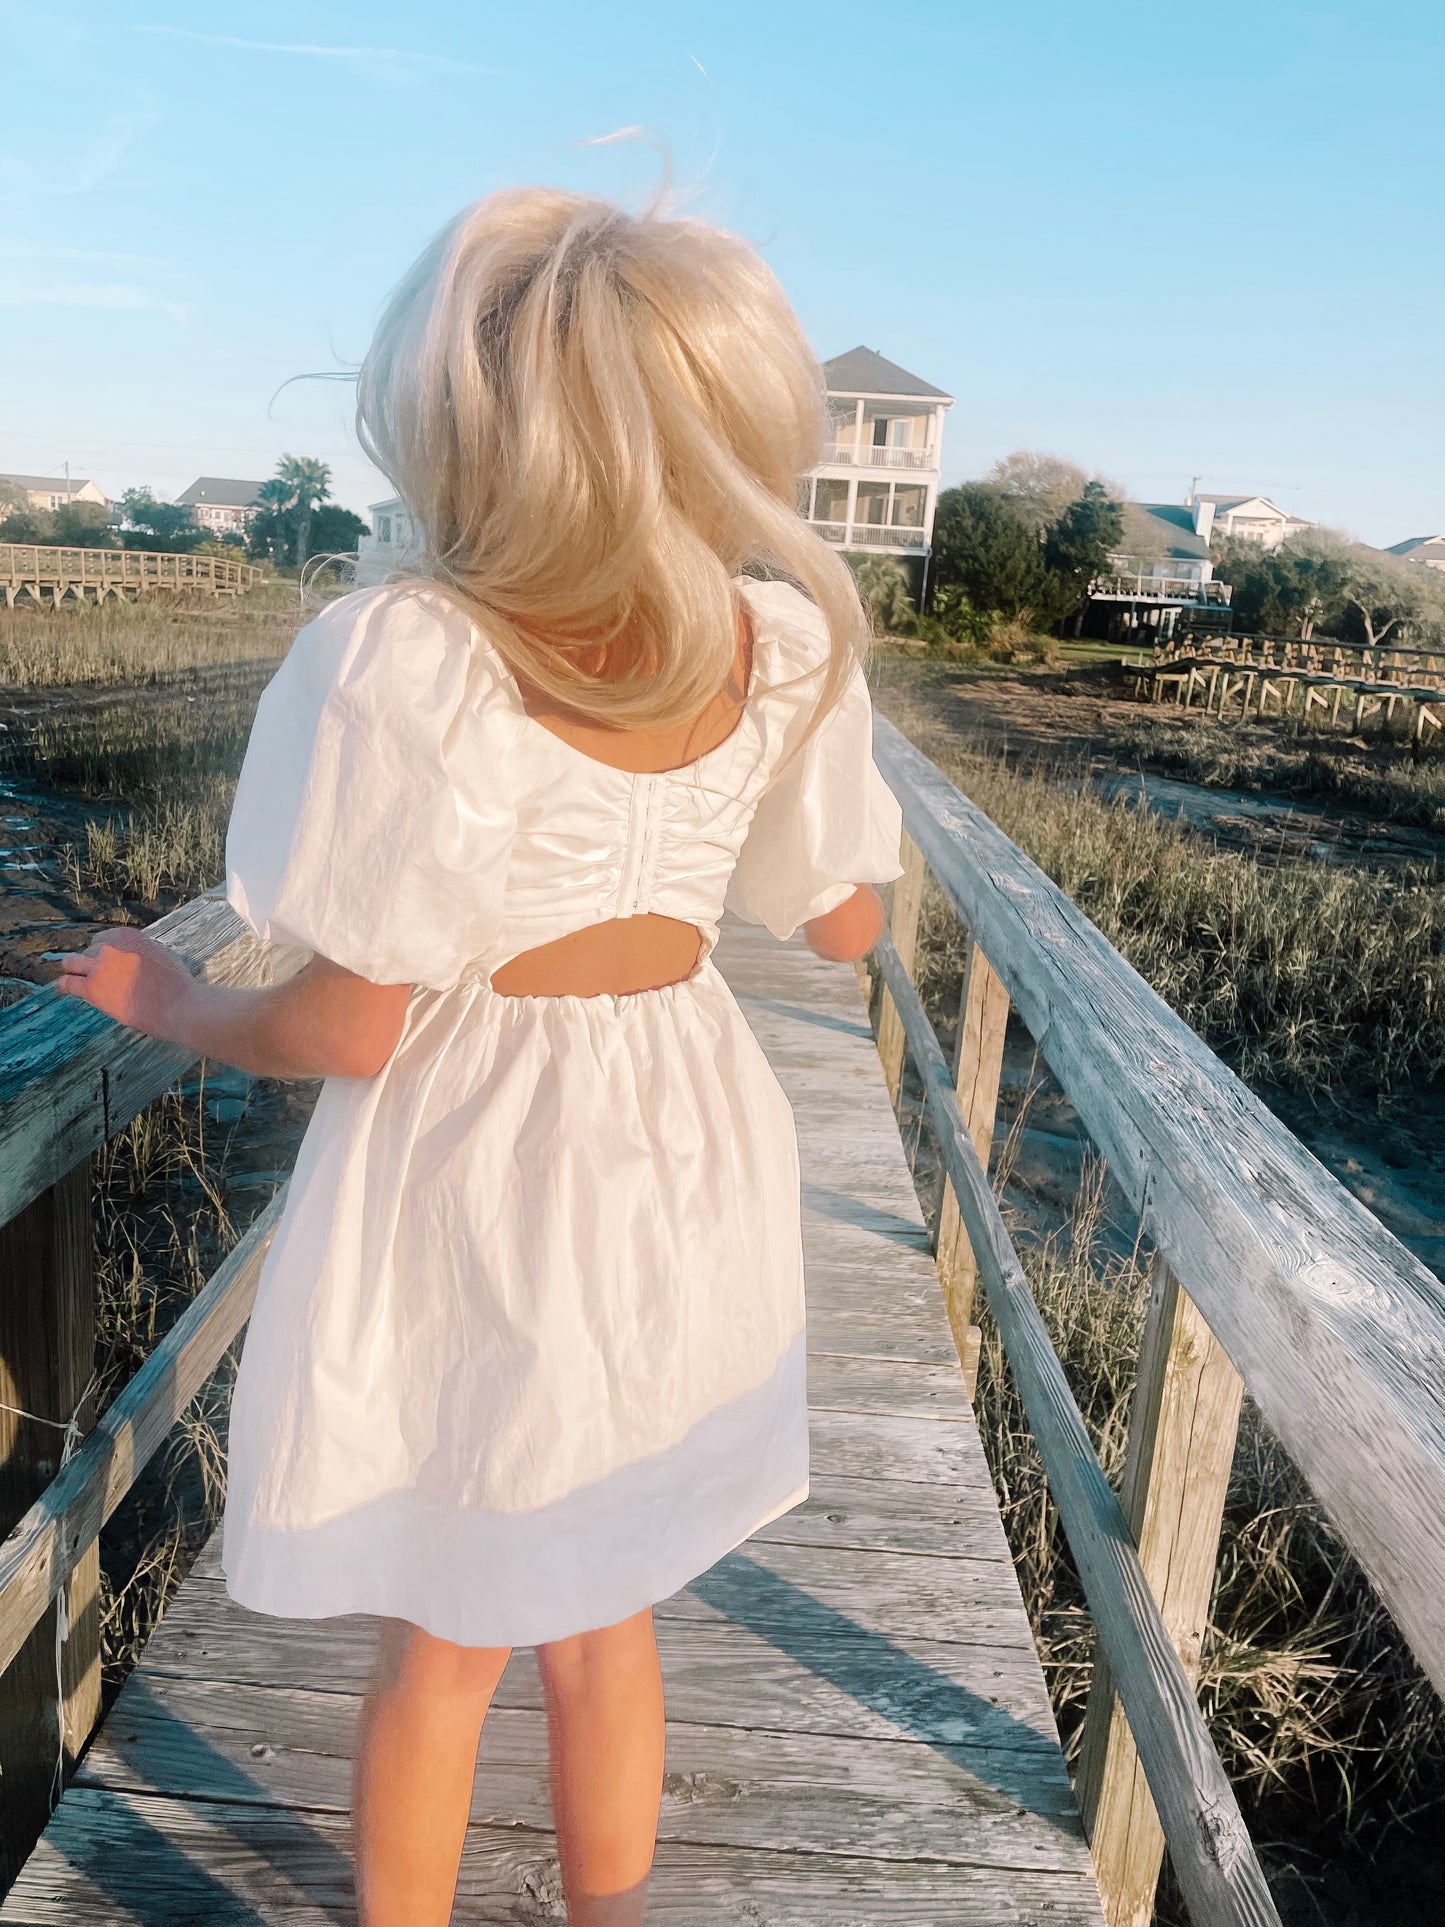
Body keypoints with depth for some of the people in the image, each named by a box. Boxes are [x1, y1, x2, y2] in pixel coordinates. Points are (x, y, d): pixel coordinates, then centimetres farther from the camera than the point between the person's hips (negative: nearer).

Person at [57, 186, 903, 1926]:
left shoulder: (407, 662, -22)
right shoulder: (786, 646, -10)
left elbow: (347, 1029, -17)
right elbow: (842, 925, 3)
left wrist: (166, 1002, 2)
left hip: (468, 1184, -4)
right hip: (682, 1165, 4)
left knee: (439, 1648, 21)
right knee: (604, 1620, 26)